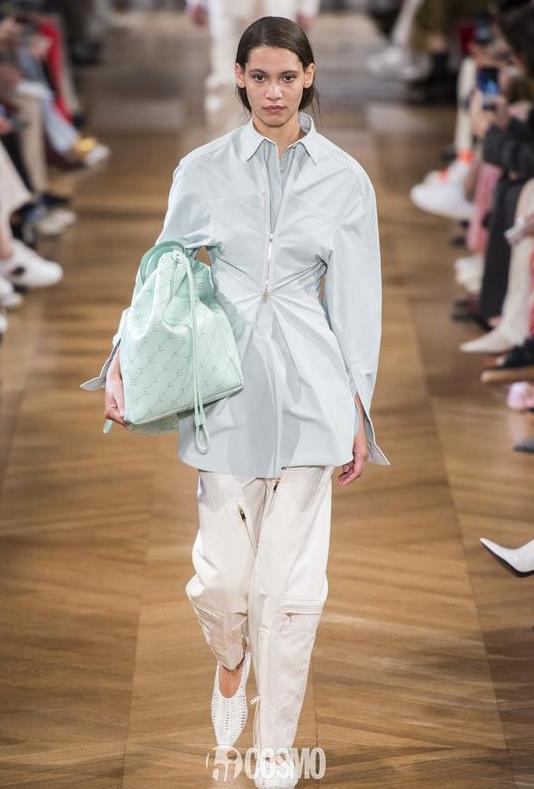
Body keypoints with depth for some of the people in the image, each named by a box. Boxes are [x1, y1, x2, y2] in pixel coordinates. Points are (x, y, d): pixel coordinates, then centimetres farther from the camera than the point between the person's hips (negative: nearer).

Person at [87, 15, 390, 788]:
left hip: (307, 385, 0)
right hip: (226, 382, 0)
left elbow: (356, 299, 4)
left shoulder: (344, 177, 2)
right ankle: (231, 662, 37)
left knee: (291, 579, 0)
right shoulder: (201, 169, 3)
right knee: (220, 573, 1)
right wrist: (124, 358, -6)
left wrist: (359, 411, 3)